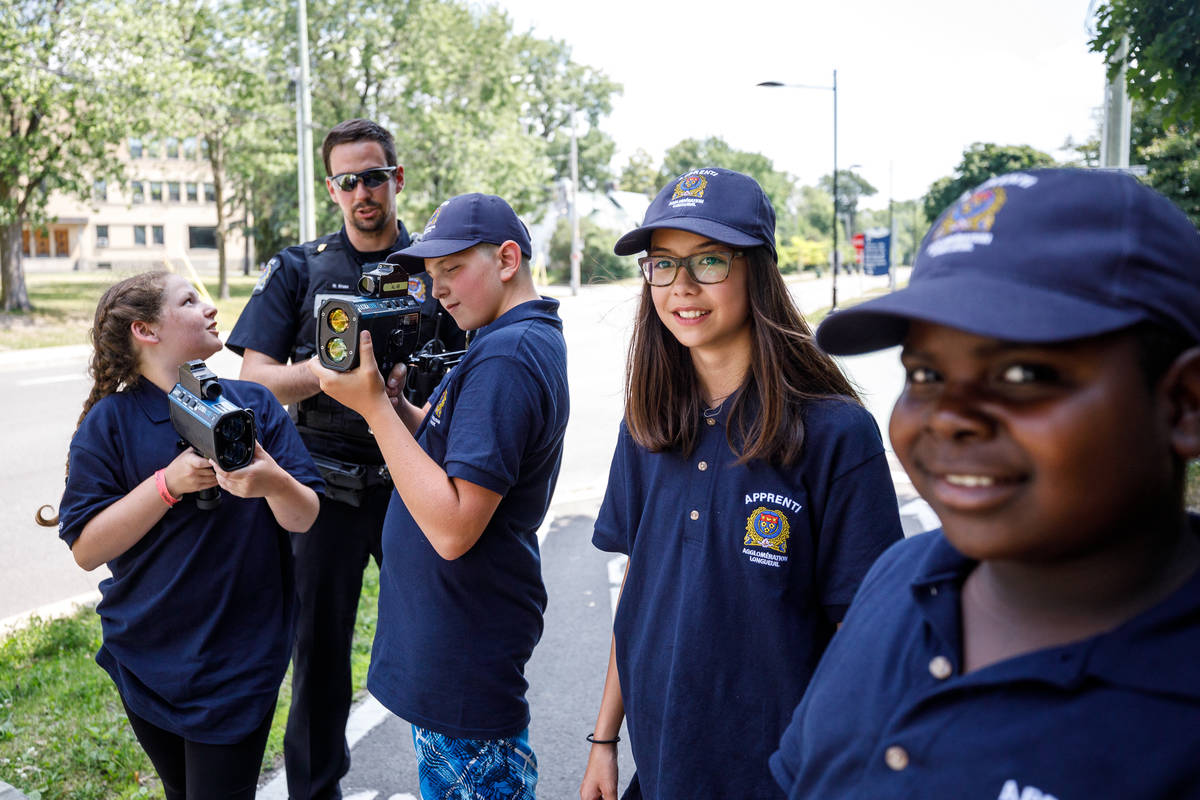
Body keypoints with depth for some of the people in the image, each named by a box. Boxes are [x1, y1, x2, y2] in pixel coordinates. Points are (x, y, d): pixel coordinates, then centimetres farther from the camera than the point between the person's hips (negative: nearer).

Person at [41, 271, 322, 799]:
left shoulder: (254, 404, -3)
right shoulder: (109, 423, -7)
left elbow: (304, 519, -5)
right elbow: (86, 548, -11)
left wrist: (274, 483, -27)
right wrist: (171, 482, -22)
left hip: (239, 661, 0)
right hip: (149, 658, 1)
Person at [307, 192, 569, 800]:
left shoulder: (506, 357, -23)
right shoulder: (533, 339, 11)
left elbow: (453, 527, -28)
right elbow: (450, 449, 16)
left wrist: (374, 408, -23)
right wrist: (391, 399, 0)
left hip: (463, 653, -10)